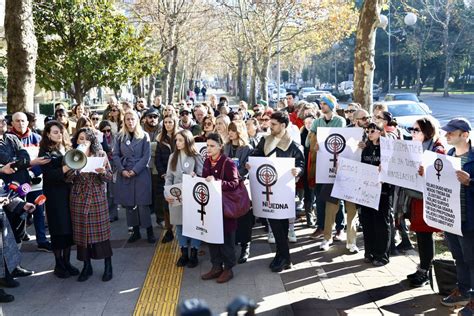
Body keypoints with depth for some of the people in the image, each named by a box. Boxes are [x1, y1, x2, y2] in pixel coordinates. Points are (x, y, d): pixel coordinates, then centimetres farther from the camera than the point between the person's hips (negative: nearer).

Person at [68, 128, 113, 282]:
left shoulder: (101, 154, 2)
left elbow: (109, 177, 0)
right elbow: (68, 178, -4)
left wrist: (103, 171, -21)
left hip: (97, 198, -2)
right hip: (79, 198, 2)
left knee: (101, 230, -1)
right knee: (81, 231, 5)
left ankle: (108, 266, 10)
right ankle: (87, 266, 18)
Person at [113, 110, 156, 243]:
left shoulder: (144, 136, 1)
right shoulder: (120, 137, 8)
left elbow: (146, 156, -4)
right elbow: (116, 155, 5)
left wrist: (134, 170, -13)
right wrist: (122, 170, -9)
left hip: (141, 174, -3)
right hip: (124, 175, 3)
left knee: (142, 204, -7)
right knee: (128, 204, 4)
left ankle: (150, 231, 2)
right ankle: (135, 231, 14)